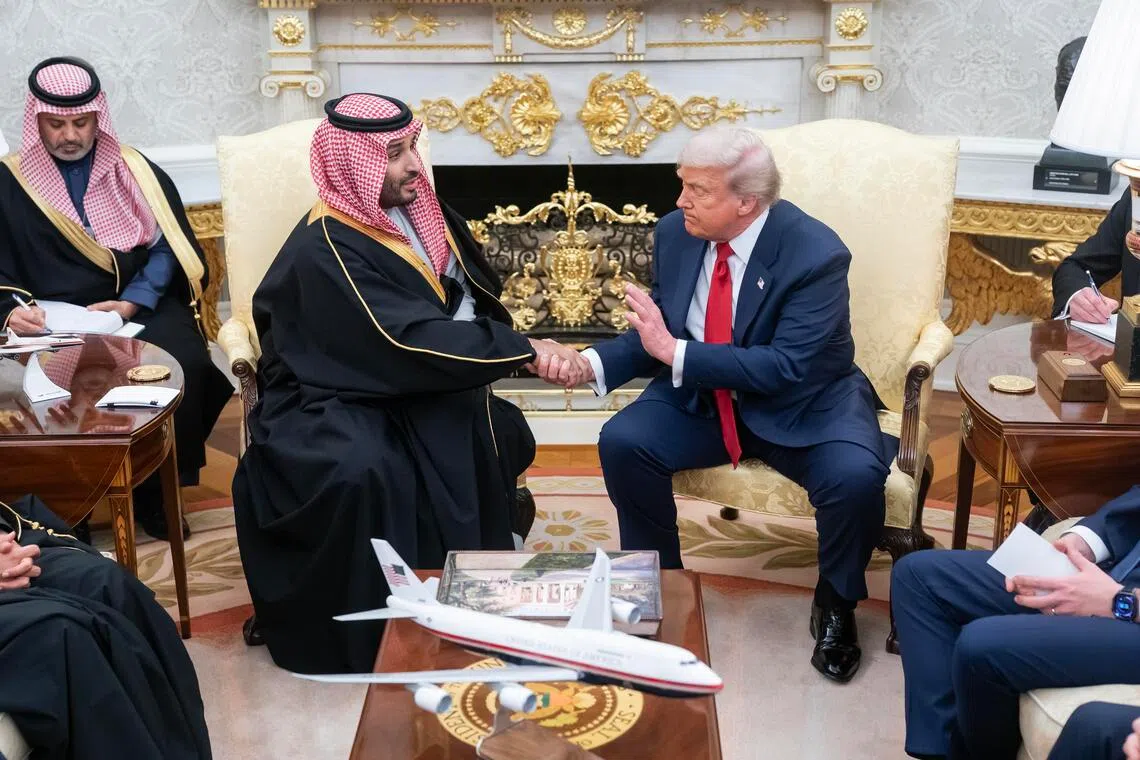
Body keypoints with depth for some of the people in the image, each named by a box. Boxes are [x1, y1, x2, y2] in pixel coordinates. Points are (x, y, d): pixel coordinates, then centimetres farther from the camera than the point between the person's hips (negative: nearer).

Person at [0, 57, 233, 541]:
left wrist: (132, 303, -11)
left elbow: (166, 247, 5)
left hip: (139, 309, 1)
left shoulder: (136, 171, 11)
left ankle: (154, 491, -11)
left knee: (184, 364, -29)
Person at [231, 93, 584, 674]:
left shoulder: (414, 207, 2)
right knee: (362, 469, -35)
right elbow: (410, 342, -30)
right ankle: (360, 630, -15)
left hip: (412, 385, 8)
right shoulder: (326, 250, -23)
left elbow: (477, 293, 11)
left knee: (502, 432, -8)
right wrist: (523, 348, -30)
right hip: (329, 399, -8)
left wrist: (500, 344, -10)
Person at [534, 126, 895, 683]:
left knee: (856, 477, -30)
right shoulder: (674, 233, -6)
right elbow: (656, 338, 2)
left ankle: (835, 605, 2)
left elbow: (787, 366, -29)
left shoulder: (816, 254, -22)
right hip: (701, 397, 4)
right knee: (621, 442, -19)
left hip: (803, 405, -4)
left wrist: (675, 351, -32)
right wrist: (590, 364, -17)